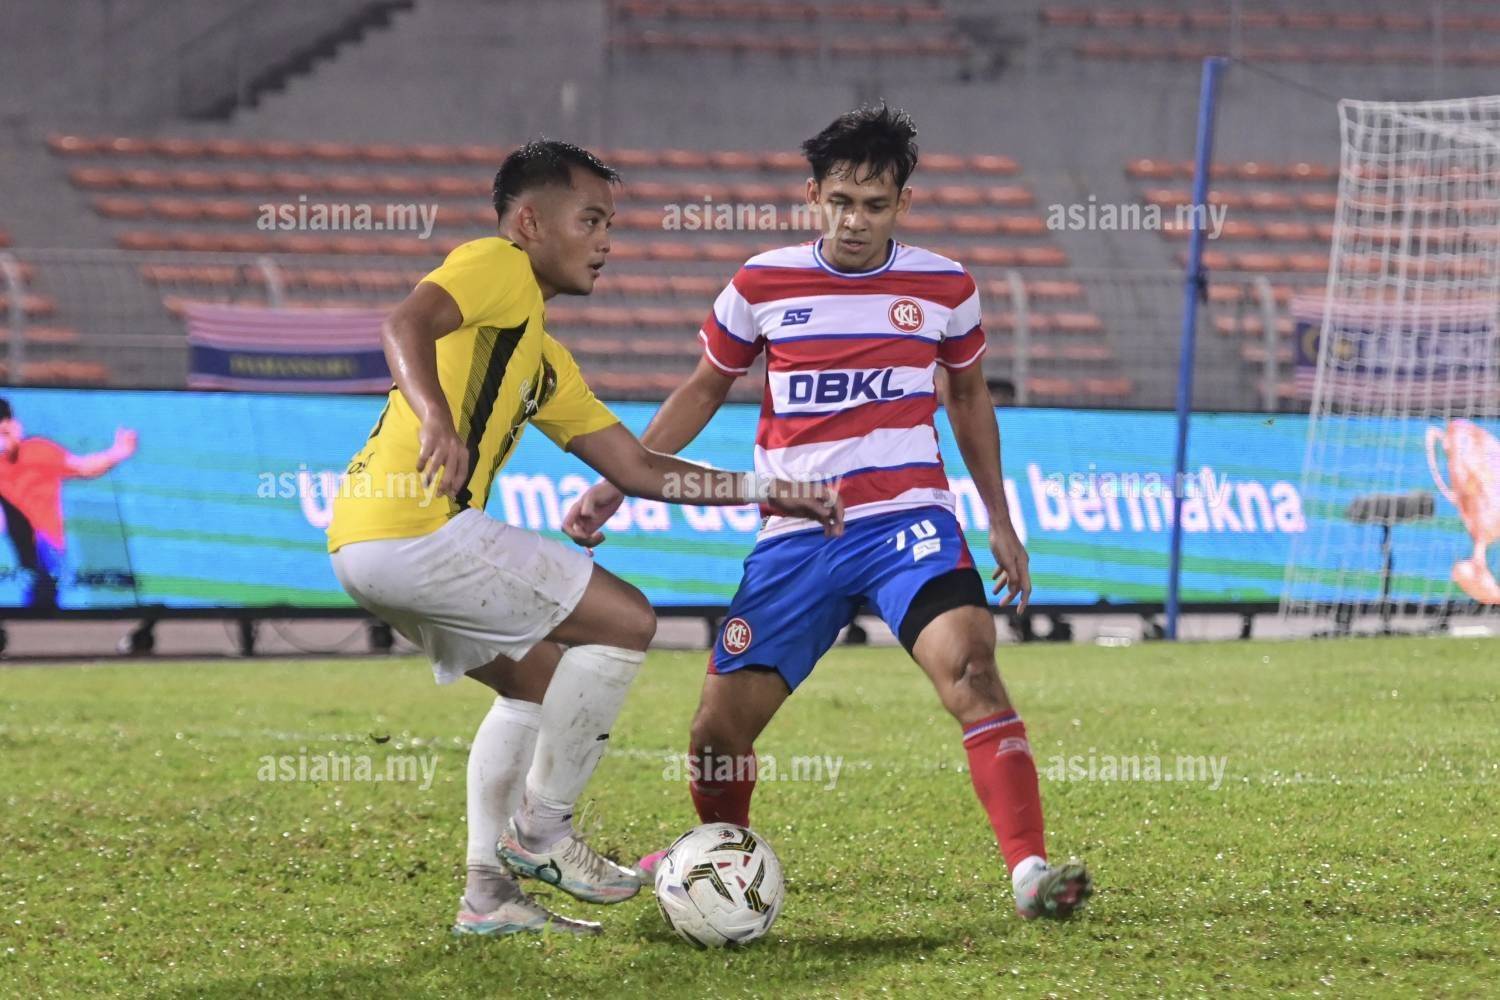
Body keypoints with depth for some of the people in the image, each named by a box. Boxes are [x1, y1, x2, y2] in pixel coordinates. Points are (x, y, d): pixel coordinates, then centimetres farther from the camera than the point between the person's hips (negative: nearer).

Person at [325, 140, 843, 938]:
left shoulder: (546, 361, 28)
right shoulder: (497, 267, 0)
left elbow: (637, 468, 27)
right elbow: (406, 324, -20)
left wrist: (764, 490, 22)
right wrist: (435, 420, -37)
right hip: (415, 526, -10)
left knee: (539, 678, 24)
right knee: (624, 620, -4)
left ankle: (489, 893, 19)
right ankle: (539, 831, 3)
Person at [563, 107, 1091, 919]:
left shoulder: (943, 287, 3)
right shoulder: (763, 284, 2)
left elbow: (968, 396, 19)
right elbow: (704, 389, 15)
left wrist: (1000, 519, 19)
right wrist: (615, 485, 9)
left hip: (906, 520, -1)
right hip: (795, 538, 1)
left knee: (968, 663, -29)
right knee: (718, 729, -3)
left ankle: (1031, 871, -33)